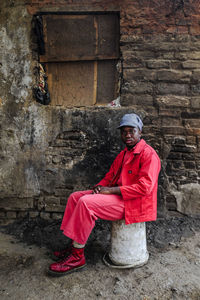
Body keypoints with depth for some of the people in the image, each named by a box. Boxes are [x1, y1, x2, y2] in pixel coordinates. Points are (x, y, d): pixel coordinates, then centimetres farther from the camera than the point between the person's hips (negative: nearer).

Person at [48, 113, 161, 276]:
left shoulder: (148, 154, -12)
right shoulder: (123, 154, 17)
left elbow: (144, 187, -22)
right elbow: (111, 175, 22)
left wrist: (111, 190, -21)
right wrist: (100, 186, -2)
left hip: (132, 203, -10)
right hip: (116, 195, 10)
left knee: (86, 203, -26)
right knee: (75, 197, 2)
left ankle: (77, 256, -14)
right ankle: (74, 246, 6)